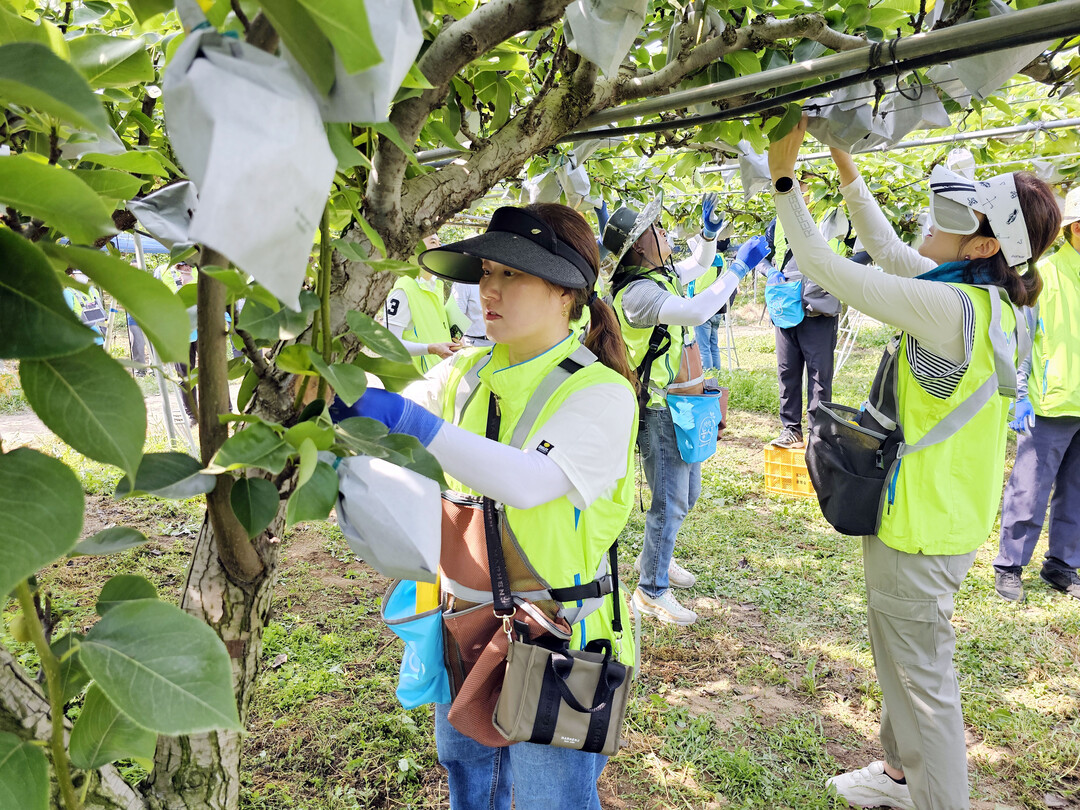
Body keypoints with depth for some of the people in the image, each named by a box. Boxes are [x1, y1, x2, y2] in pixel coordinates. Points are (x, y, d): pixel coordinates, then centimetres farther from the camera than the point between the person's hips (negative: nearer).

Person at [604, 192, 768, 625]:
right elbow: (695, 312, -36)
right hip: (659, 411, -10)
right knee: (670, 502, -3)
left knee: (686, 493, 20)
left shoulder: (663, 275, 8)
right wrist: (739, 267, -28)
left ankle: (654, 558, 39)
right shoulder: (636, 292, -22)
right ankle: (651, 591, 11)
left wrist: (709, 231, 8)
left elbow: (701, 264, 27)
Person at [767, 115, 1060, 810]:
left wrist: (784, 178, -16)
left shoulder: (951, 307, -27)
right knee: (902, 660, 26)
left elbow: (826, 268, -25)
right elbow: (887, 250, 15)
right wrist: (846, 167, 13)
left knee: (922, 676, 7)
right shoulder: (981, 295, 3)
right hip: (915, 512, 10)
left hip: (920, 527, -10)